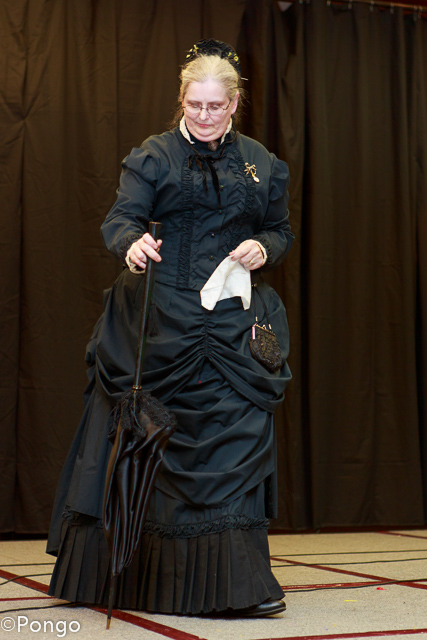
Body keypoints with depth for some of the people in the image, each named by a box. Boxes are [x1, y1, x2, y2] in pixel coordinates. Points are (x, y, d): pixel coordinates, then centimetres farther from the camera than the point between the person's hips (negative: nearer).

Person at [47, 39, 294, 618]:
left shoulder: (261, 164, 14)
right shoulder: (153, 157, 6)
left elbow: (282, 231, 19)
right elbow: (120, 220, -4)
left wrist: (264, 248, -4)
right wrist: (131, 244, -27)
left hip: (232, 322, 2)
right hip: (161, 320, -2)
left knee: (234, 434, -4)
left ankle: (236, 582, 2)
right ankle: (106, 573, 10)